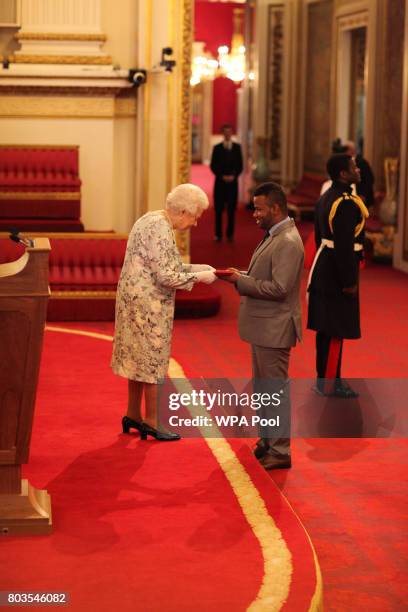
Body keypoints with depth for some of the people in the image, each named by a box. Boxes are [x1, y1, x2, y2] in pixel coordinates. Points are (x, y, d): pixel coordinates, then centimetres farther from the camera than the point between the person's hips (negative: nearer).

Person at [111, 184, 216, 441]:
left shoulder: (151, 219, 9)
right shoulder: (160, 231, -22)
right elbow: (167, 278, -24)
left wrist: (192, 267, 7)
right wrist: (198, 276, -13)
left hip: (136, 299, 10)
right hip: (148, 304, -10)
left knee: (139, 358, 18)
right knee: (153, 360, 1)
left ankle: (133, 415, 28)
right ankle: (151, 422, 12)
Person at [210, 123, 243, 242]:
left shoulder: (237, 147, 8)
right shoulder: (217, 148, 5)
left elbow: (240, 165, 7)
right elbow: (213, 166, 3)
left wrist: (233, 176, -8)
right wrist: (222, 176, -9)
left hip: (232, 182, 1)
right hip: (220, 181, -1)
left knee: (231, 209, 0)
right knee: (218, 209, -1)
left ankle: (230, 234, 4)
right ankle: (218, 234, 2)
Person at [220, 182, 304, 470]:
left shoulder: (288, 243, -20)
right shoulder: (274, 236, 11)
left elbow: (278, 288, -25)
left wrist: (241, 281, -18)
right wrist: (241, 275, 2)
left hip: (274, 330, -10)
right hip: (263, 327, 10)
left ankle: (280, 452, 6)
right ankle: (267, 441, 31)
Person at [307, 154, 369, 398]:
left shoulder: (326, 198, 11)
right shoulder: (347, 203, -20)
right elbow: (344, 246, -23)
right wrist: (349, 281, -19)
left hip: (323, 268, 10)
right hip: (339, 272, -10)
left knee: (326, 327, 16)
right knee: (336, 329, -3)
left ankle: (324, 376, 25)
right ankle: (329, 384, 3)